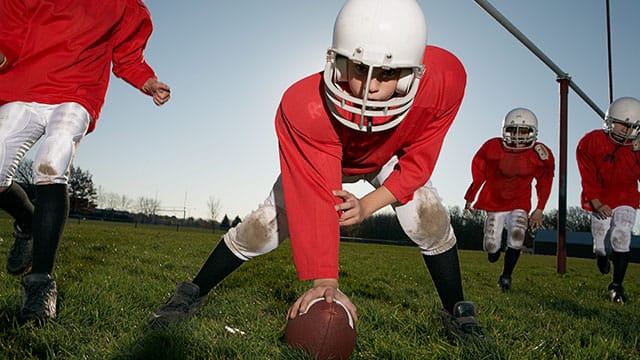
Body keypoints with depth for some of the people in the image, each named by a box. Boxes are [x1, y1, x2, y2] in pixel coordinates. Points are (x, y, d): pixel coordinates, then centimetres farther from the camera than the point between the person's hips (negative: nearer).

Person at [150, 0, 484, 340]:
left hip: (391, 158, 2)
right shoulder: (308, 108, -44)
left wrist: (368, 205, -33)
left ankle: (457, 314, 10)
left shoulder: (443, 81, -37)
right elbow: (316, 203, -43)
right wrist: (324, 282, -48)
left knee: (431, 220, -16)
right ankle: (193, 293, 15)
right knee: (265, 225, -9)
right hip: (319, 158, -1)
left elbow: (416, 164, -23)